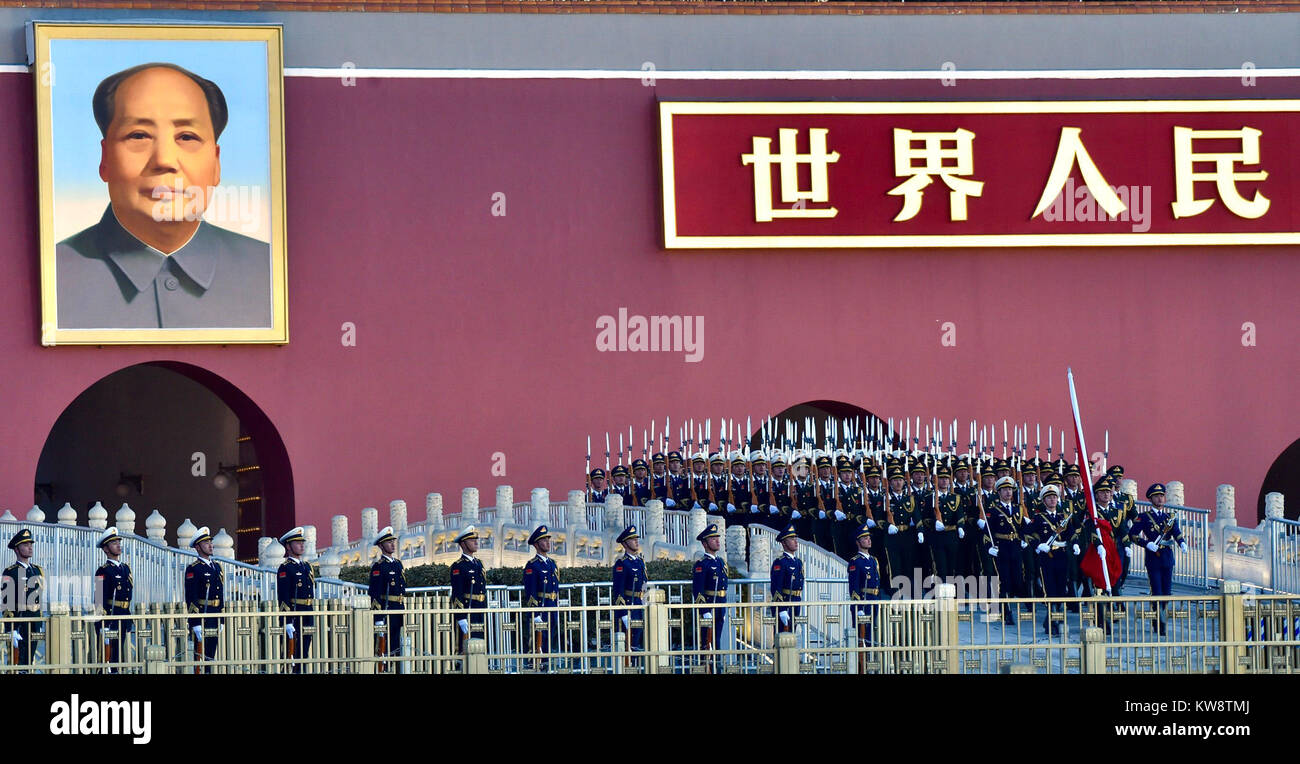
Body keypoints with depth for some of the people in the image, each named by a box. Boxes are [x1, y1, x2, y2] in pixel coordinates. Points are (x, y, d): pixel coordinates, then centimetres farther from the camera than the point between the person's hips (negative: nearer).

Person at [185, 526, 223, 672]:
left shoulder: (217, 567, 16)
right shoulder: (193, 569, -7)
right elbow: (191, 598, -13)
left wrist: (221, 621, 16)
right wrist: (196, 624, -18)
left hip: (214, 620, 7)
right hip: (200, 617, -7)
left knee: (210, 655, 9)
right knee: (200, 655, -6)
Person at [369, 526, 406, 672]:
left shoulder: (398, 563, 17)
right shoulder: (378, 566, -8)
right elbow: (374, 592, -12)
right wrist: (378, 614, -17)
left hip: (398, 610, 8)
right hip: (385, 609, -8)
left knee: (395, 646, 10)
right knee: (382, 645, -8)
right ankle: (381, 670, -7)